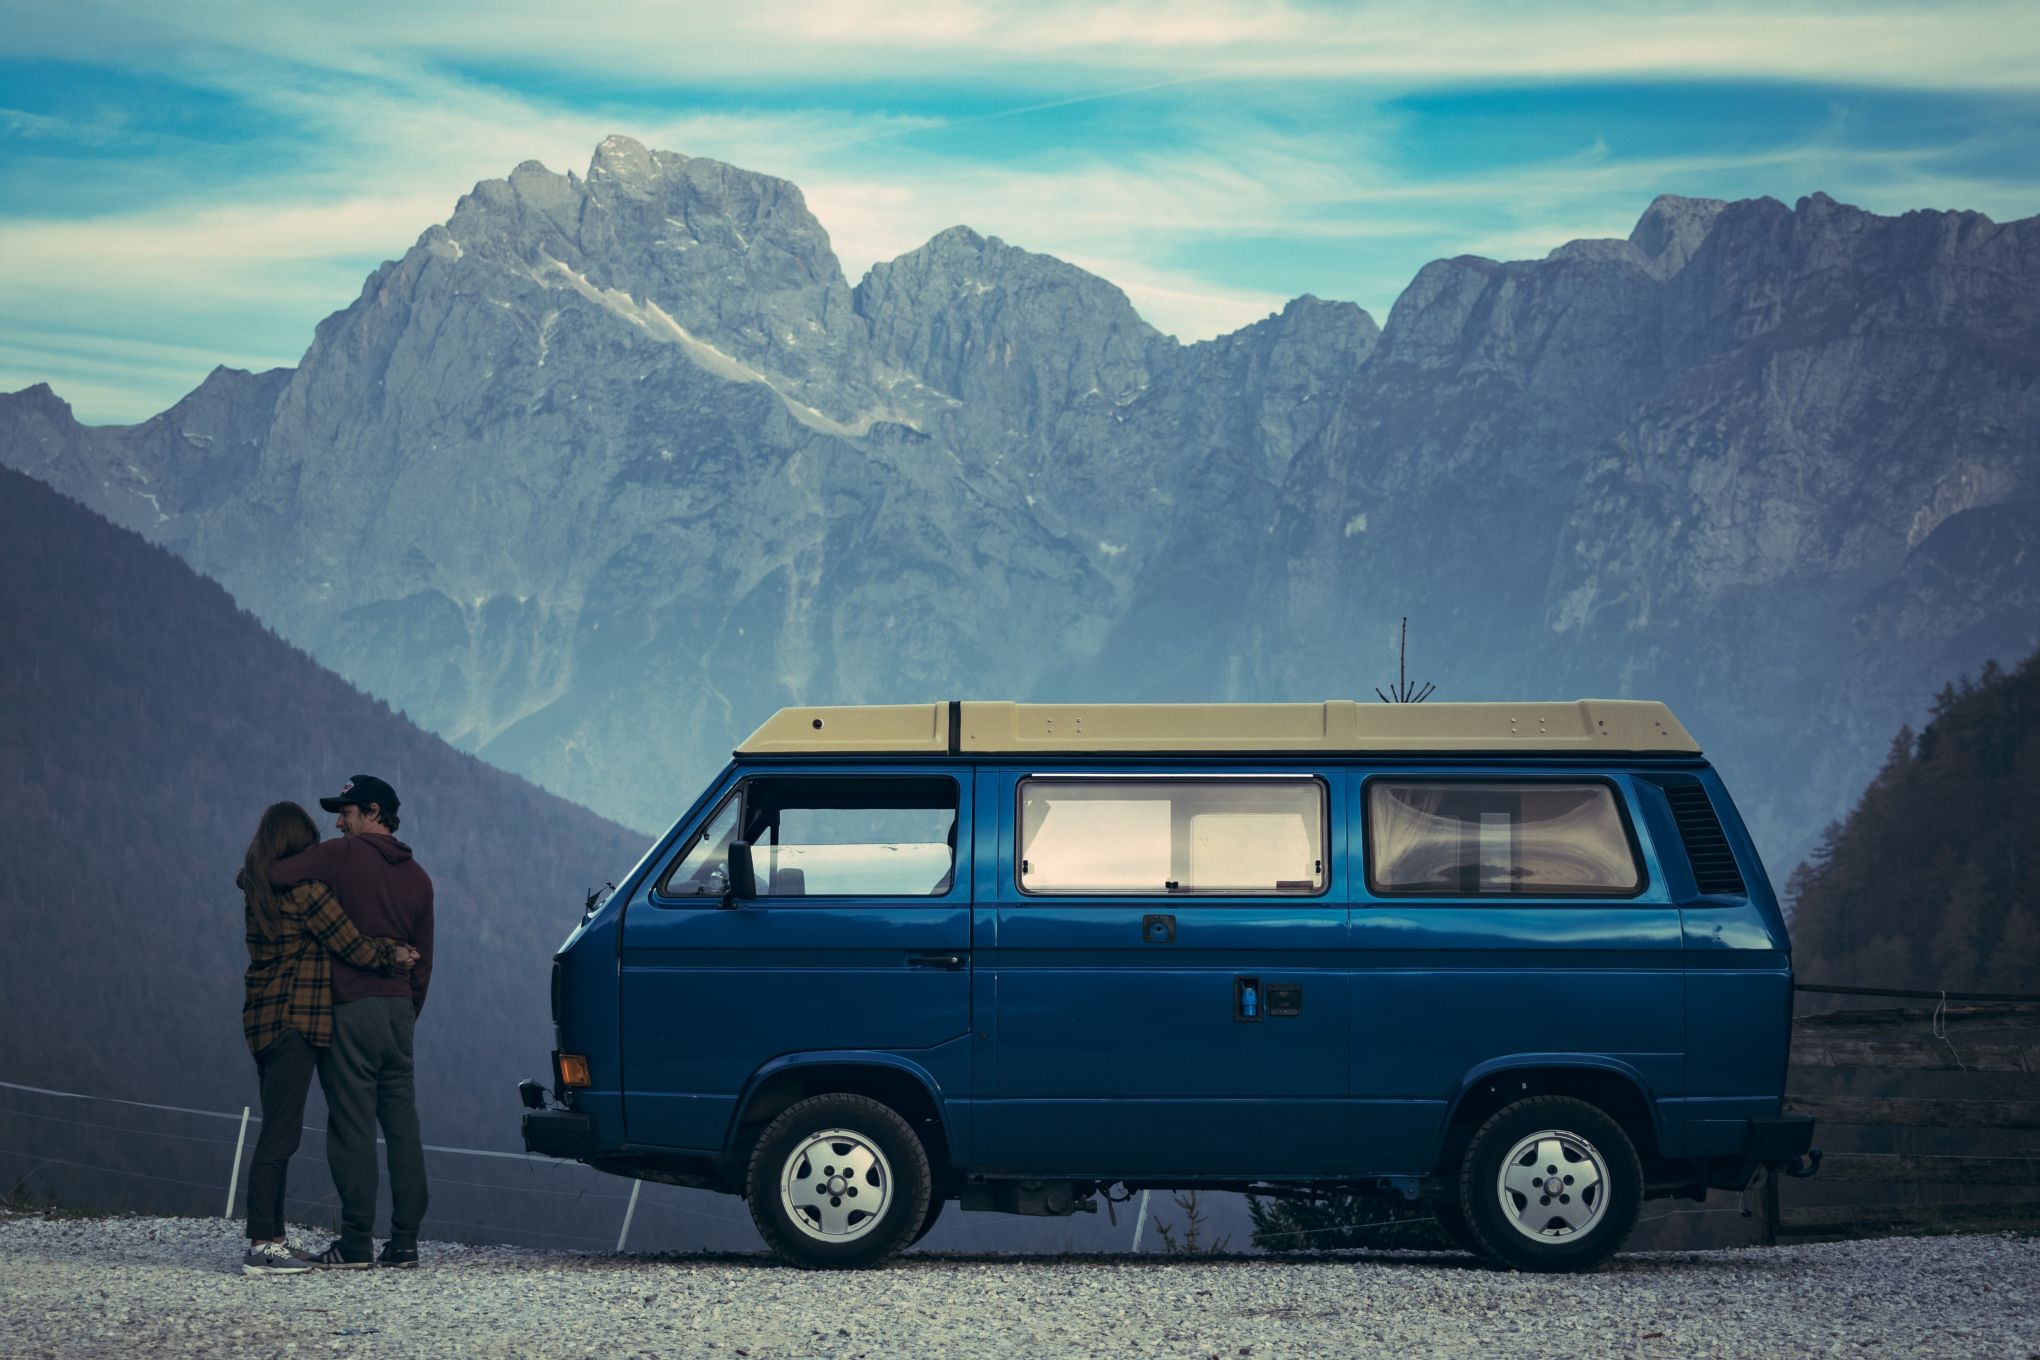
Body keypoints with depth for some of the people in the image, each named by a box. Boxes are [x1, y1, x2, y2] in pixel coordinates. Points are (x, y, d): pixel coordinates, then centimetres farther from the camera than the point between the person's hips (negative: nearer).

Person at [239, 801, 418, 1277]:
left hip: (263, 1018, 9)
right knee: (280, 1134, -11)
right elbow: (353, 946, -9)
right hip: (294, 1021, -9)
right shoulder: (306, 891, -13)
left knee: (276, 1133, 13)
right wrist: (392, 956, 8)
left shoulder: (257, 891, 13)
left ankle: (271, 1239, 14)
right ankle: (261, 1246, -15)